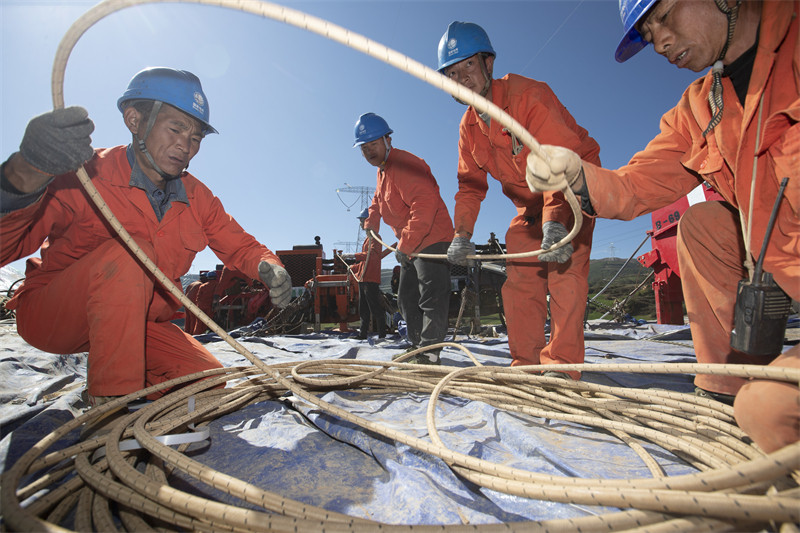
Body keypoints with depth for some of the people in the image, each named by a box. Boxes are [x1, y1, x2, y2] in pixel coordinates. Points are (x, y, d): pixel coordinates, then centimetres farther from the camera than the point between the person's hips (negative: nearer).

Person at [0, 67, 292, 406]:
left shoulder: (198, 198, -4)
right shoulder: (84, 174, -18)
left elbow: (239, 245, 1)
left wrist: (267, 266, -22)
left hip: (136, 325, 4)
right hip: (50, 315, -4)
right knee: (129, 254, -34)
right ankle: (112, 404, -26)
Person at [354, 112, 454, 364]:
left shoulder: (404, 164, -20)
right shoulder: (382, 169, 14)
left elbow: (424, 204, -32)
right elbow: (379, 199, 32)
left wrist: (405, 245, -32)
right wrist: (371, 223, 16)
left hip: (431, 240, -11)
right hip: (408, 246, 11)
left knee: (431, 298, -11)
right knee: (407, 298, 14)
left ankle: (429, 352, -6)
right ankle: (417, 347, 24)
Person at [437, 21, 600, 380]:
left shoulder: (529, 94, -22)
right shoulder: (468, 127, -1)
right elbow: (471, 185, 0)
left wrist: (554, 223, -45)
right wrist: (462, 234, -14)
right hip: (529, 205, 6)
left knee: (564, 268, -20)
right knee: (520, 277, 0)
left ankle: (561, 363, -12)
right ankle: (526, 362, 8)